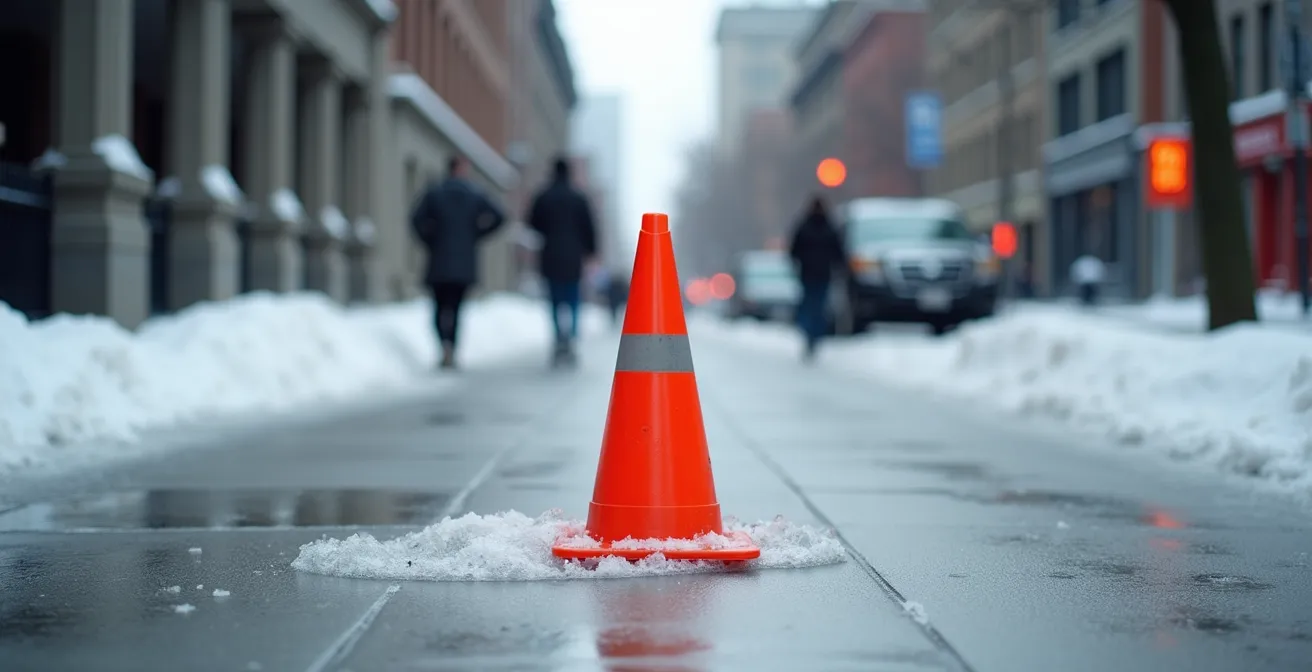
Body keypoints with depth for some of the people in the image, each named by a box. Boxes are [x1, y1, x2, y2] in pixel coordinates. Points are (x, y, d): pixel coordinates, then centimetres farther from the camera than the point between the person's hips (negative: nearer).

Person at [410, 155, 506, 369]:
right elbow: (498, 217, -6)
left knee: (440, 305, 7)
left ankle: (444, 341, -20)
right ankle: (451, 353, 3)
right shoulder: (476, 194, 2)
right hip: (465, 263, 0)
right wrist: (476, 235, 4)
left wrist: (429, 240, 2)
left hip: (439, 260, 0)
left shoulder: (434, 192, 1)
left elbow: (417, 218, -11)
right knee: (455, 306, 8)